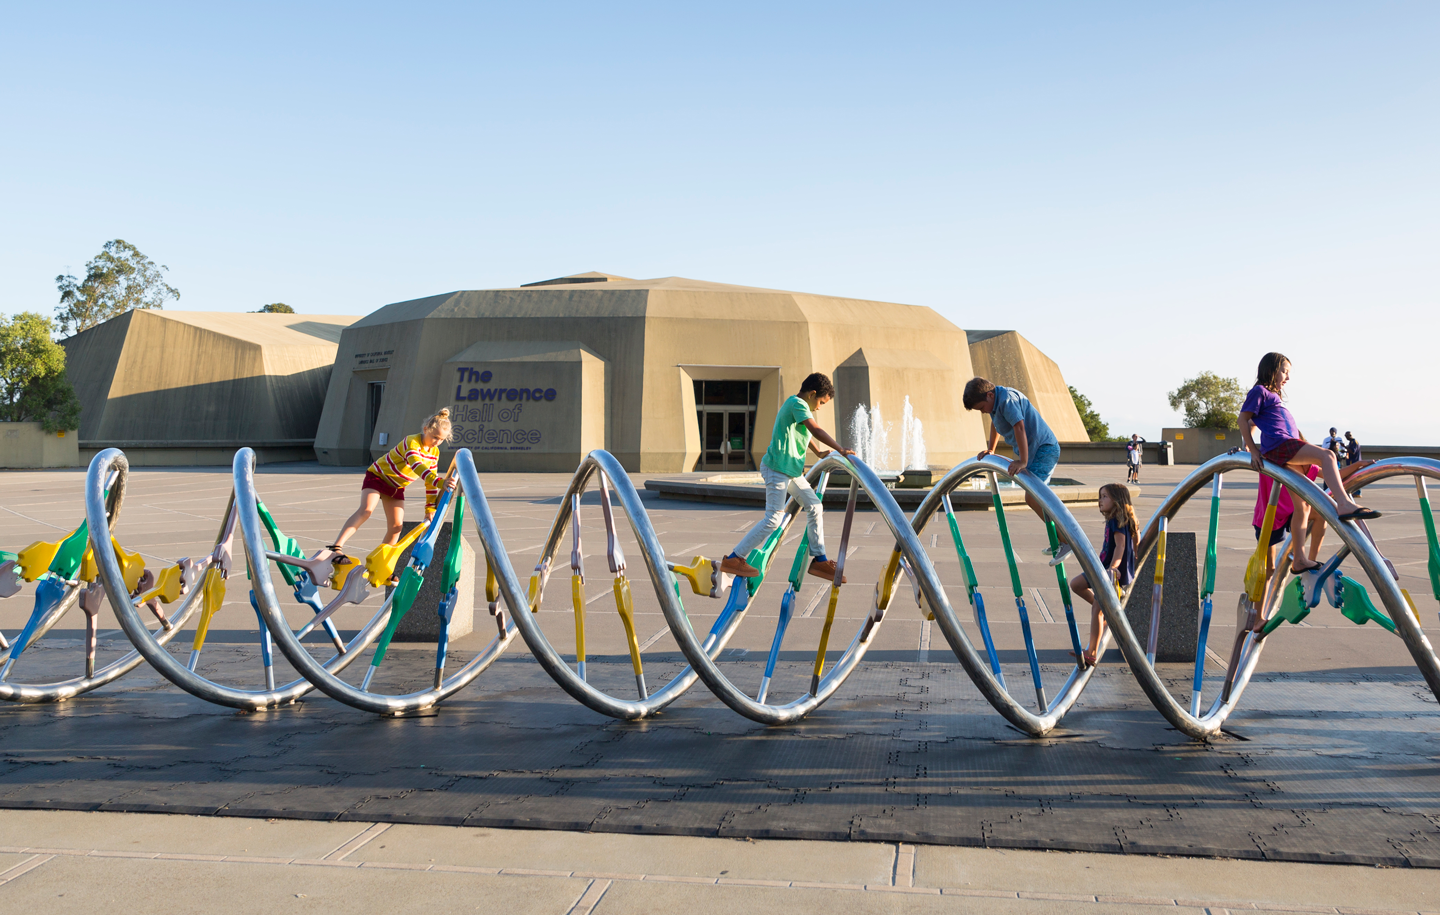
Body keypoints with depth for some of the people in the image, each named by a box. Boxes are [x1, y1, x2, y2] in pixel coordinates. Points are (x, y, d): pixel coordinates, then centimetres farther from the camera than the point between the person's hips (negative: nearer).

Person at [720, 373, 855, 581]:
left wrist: (819, 453, 41)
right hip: (777, 468, -11)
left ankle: (819, 560, 15)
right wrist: (841, 449, -22)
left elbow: (803, 433, 37)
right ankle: (732, 560, -7)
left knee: (814, 506, 9)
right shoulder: (798, 404, -13)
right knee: (773, 519, -12)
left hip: (791, 470, 11)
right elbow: (816, 430, -24)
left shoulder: (792, 404, 19)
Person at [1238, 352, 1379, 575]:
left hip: (1290, 452, 9)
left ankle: (1298, 560, 10)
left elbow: (1253, 423, 37)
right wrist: (1253, 450, -6)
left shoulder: (1274, 396, 32)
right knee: (1327, 456, -28)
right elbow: (1244, 419, -2)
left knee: (1303, 506, 7)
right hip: (1278, 445, -9)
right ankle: (1344, 504, -47)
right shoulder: (1259, 391, 5)